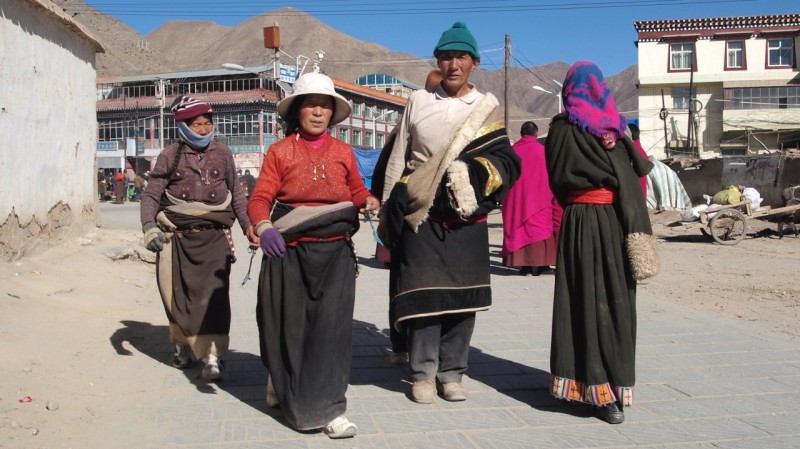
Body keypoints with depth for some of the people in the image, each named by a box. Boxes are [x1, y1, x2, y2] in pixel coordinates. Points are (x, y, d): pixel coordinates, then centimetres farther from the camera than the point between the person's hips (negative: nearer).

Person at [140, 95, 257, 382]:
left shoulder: (222, 154, 8)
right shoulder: (170, 157, 3)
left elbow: (236, 194, 16)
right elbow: (151, 195, 1)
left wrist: (248, 226, 11)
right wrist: (149, 226, -14)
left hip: (214, 236, 0)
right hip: (177, 237, 1)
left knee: (213, 294, -13)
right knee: (178, 295, 8)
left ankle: (213, 356, -12)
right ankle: (183, 346, 29)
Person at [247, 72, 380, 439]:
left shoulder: (343, 152, 9)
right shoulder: (280, 151, 3)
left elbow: (357, 192, 19)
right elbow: (260, 198, -5)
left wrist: (370, 202, -4)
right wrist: (264, 227, -25)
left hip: (336, 251, 1)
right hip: (289, 251, -1)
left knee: (332, 326, -7)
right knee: (289, 325, 9)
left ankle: (328, 408, -2)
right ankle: (283, 385, 37)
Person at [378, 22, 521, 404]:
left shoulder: (488, 108, 9)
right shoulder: (418, 101, 9)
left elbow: (503, 161, 4)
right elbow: (397, 160, 10)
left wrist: (472, 173, -15)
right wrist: (389, 209, 7)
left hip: (466, 219, 1)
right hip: (420, 216, -1)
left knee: (462, 296, 3)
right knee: (423, 294, -3)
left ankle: (451, 373, 15)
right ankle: (423, 373, 9)